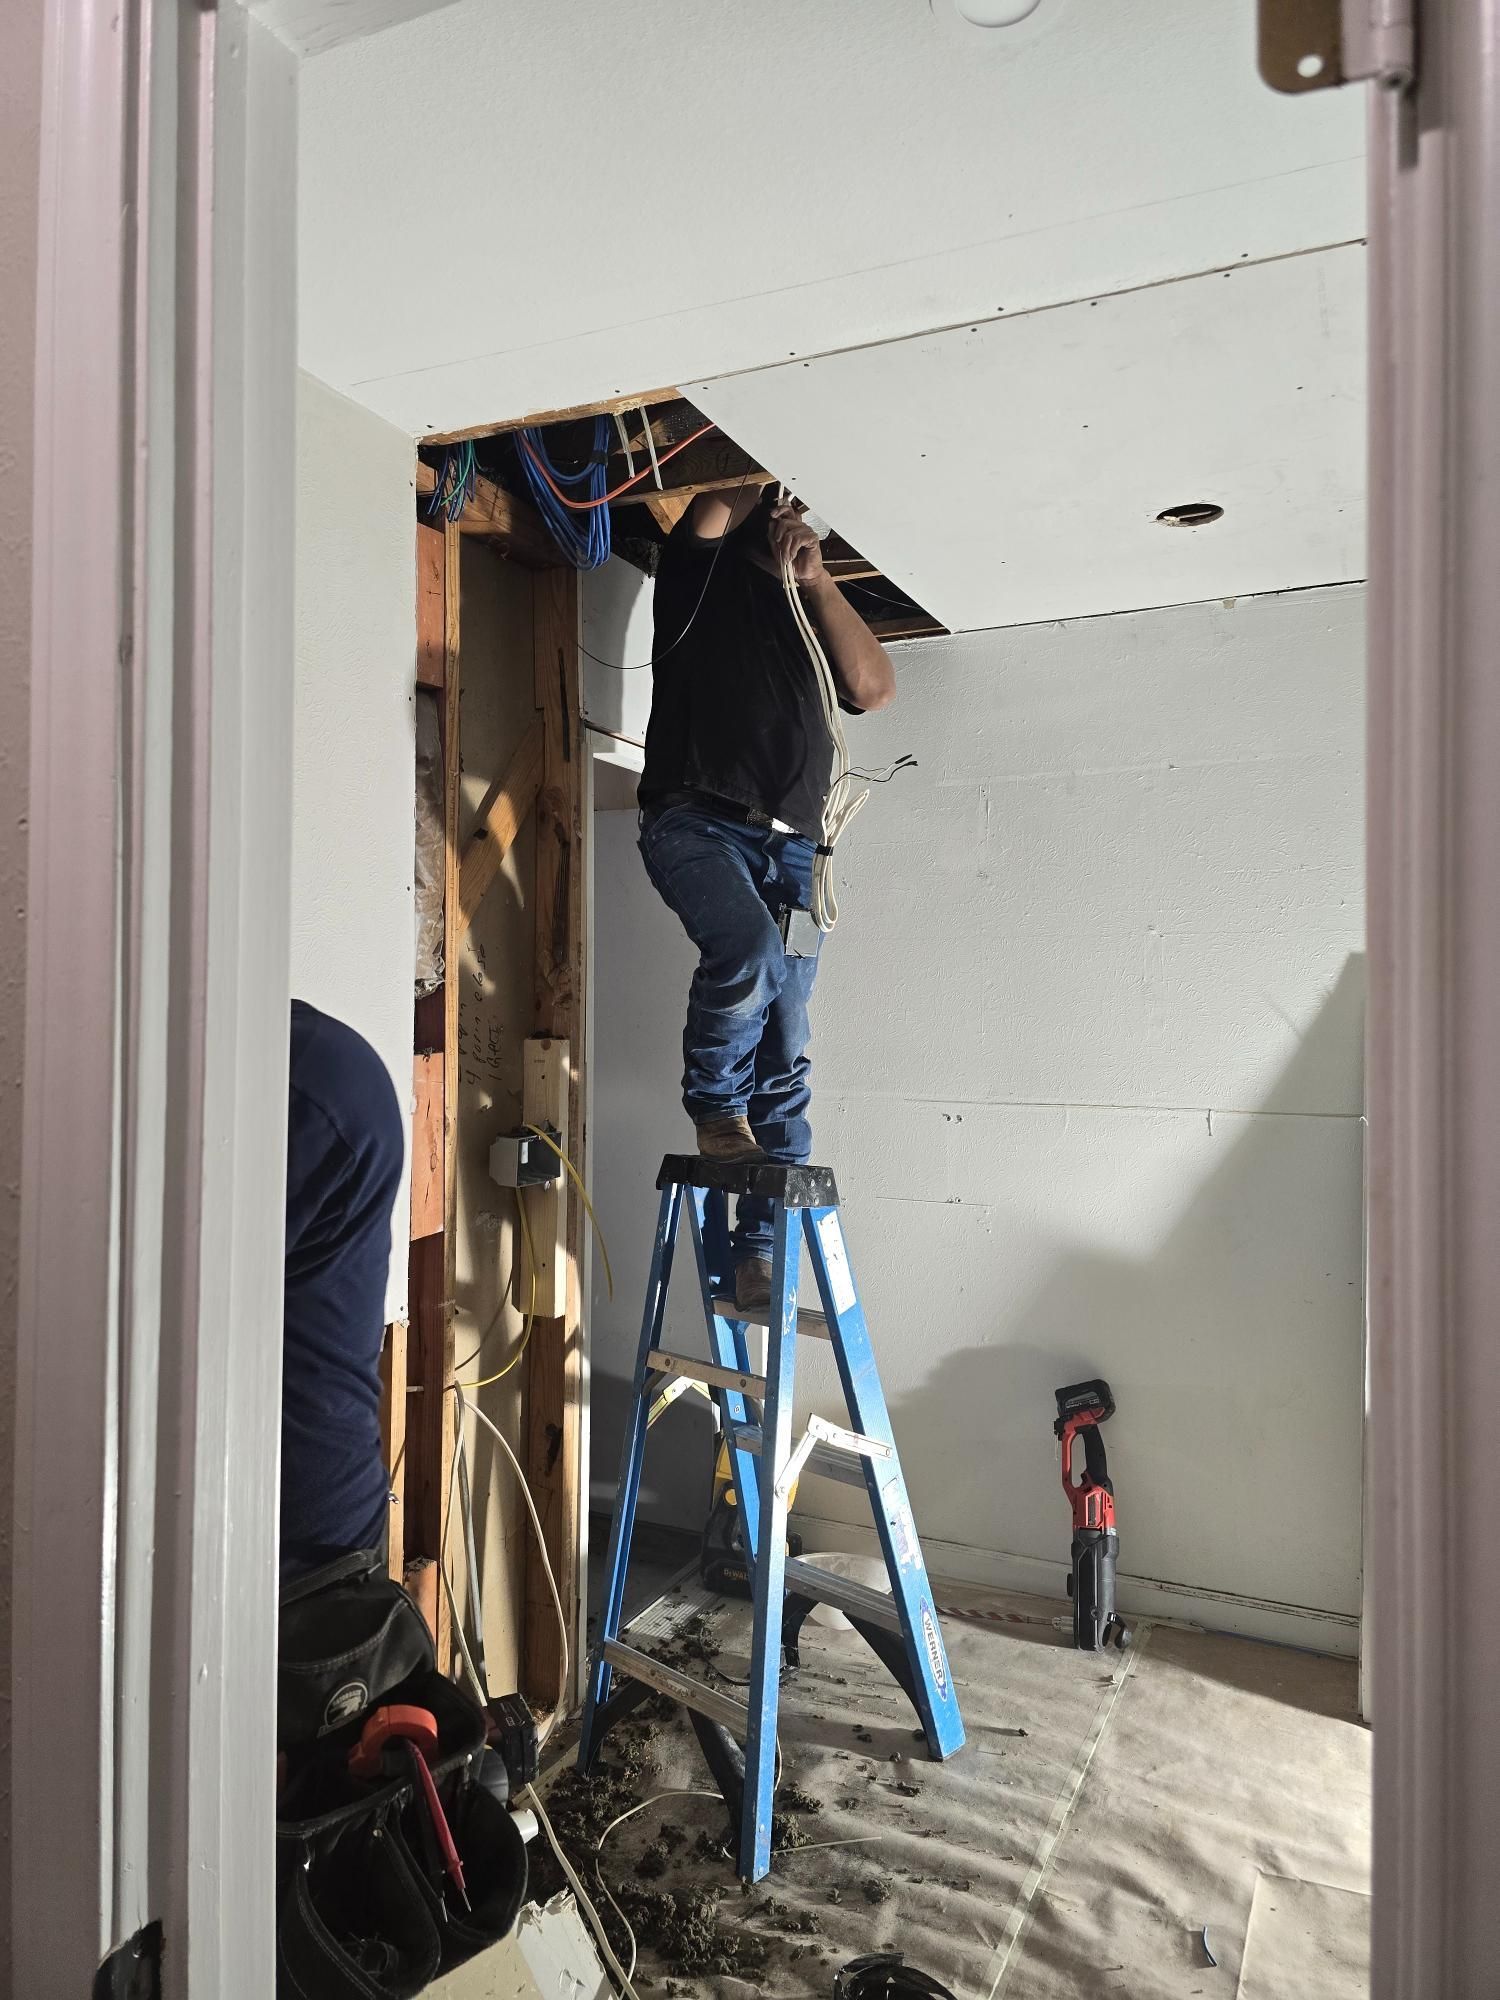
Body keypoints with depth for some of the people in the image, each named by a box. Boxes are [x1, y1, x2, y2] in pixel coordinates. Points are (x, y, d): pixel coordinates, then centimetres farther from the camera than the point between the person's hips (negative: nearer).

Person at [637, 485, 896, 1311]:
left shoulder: (815, 609, 23)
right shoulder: (703, 572, 14)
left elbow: (876, 688, 7)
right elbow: (712, 511, -6)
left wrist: (817, 579, 2)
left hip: (791, 846, 4)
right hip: (697, 821, -4)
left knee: (784, 1062, -3)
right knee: (746, 948, -34)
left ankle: (759, 1243, 3)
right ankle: (713, 1102, -6)